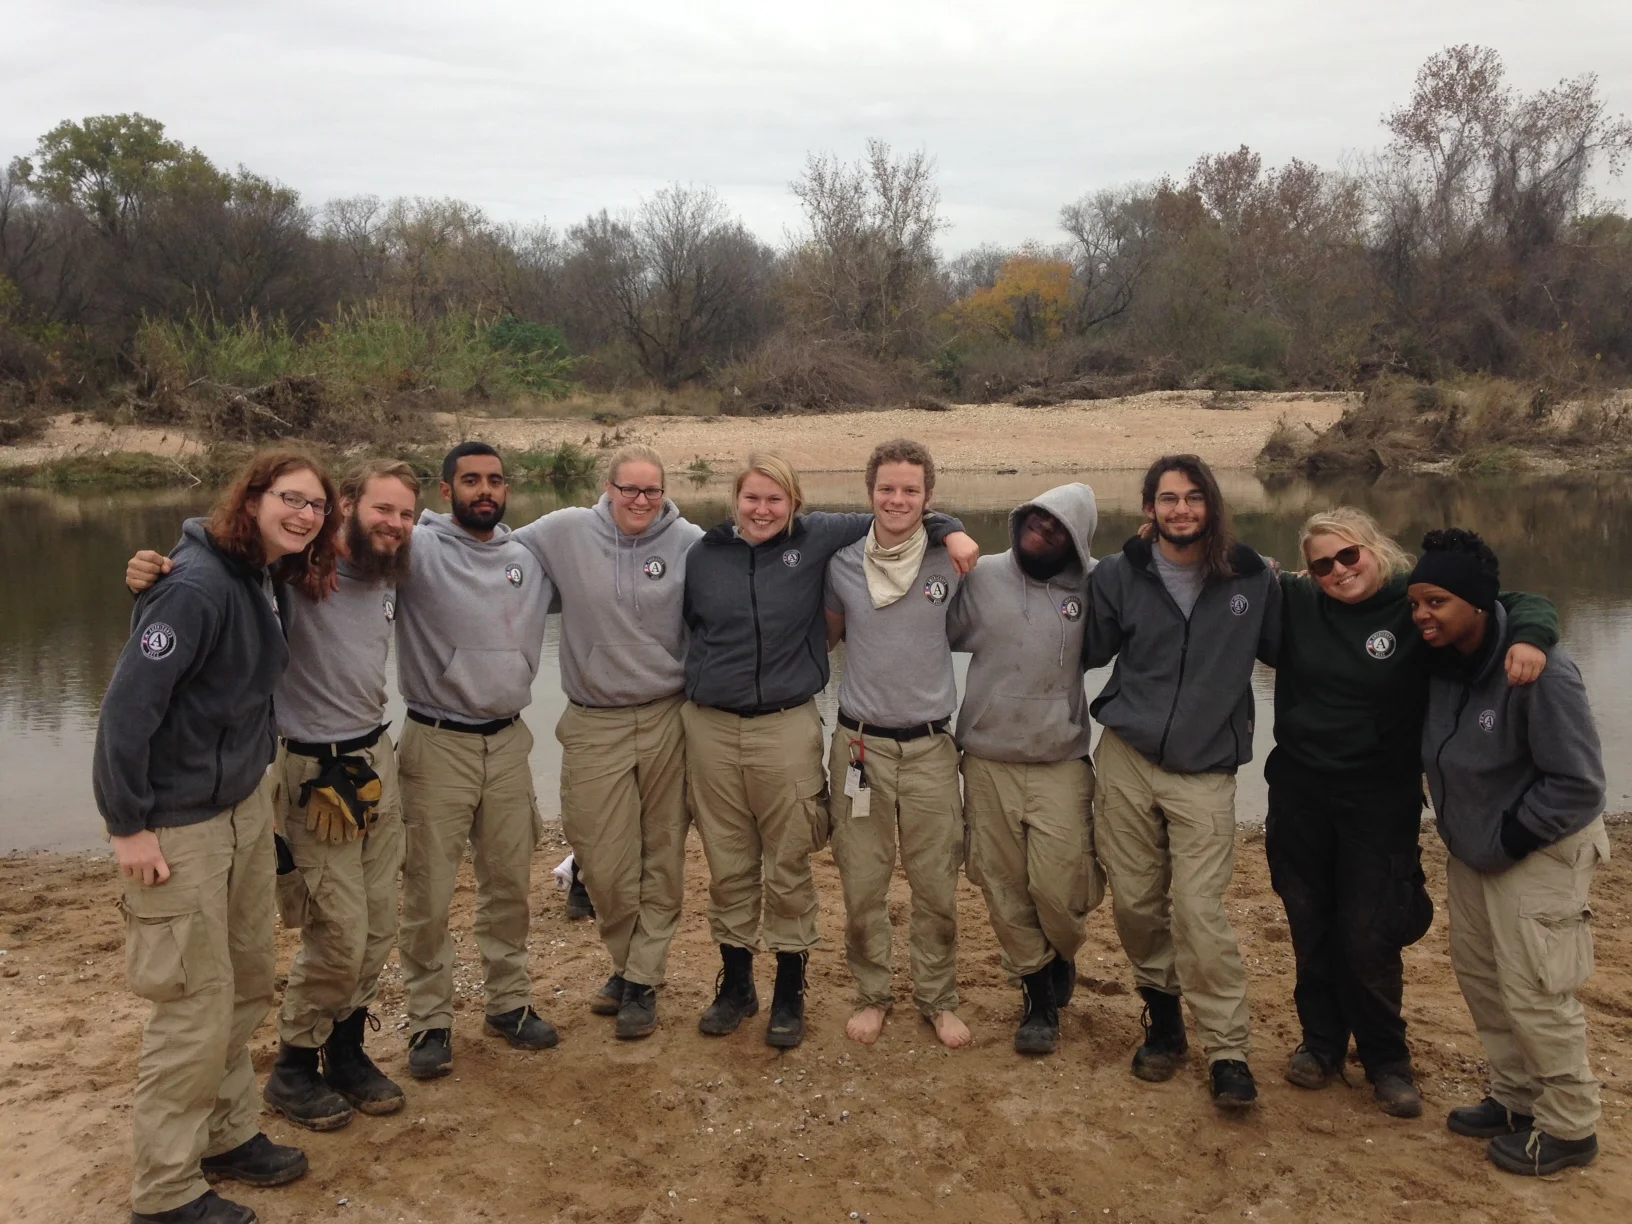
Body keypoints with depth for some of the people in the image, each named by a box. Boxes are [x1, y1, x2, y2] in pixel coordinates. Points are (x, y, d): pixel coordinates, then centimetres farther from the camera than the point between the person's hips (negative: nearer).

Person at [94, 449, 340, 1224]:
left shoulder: (269, 580, 4)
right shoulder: (198, 586, -23)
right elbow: (127, 707, -24)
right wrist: (129, 826, -20)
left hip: (247, 805, 9)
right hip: (178, 823, -8)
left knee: (249, 984, 17)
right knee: (197, 1006, 0)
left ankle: (227, 1134, 34)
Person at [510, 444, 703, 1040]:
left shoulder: (690, 544, -3)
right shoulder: (565, 532, -1)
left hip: (668, 718, 0)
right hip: (594, 726, 1)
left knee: (663, 858, 7)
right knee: (603, 864, 3)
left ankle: (642, 979, 22)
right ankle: (629, 962, 29)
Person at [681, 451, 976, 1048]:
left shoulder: (816, 539, -1)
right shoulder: (702, 555, 4)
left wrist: (949, 529, -6)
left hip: (787, 728, -2)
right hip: (711, 727, 2)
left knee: (789, 869, 6)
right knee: (728, 866, 11)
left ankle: (789, 994, 23)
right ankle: (735, 985, 29)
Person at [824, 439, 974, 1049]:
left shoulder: (951, 563, -1)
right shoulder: (843, 564, 1)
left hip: (930, 746, 0)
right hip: (860, 742, 1)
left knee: (937, 886, 7)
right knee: (861, 885, 8)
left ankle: (938, 999, 26)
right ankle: (871, 994, 28)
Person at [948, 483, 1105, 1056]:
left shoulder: (1094, 586, -3)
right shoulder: (981, 576, 0)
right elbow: (940, 636, 5)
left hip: (1062, 763, -1)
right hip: (987, 763, 2)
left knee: (1059, 887, -5)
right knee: (1004, 888, 8)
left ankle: (1061, 959, 30)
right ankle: (1039, 994, 29)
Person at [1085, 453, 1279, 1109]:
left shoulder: (1251, 577, 1)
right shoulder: (1118, 575, 0)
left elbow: (1280, 649, 13)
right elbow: (1088, 649, 10)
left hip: (1205, 772, -1)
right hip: (1126, 759, 2)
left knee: (1199, 911, -9)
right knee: (1135, 903, 7)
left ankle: (1228, 1053, 4)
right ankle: (1163, 1017, 30)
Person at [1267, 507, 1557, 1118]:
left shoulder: (1415, 604, -9)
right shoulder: (1293, 602, -2)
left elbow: (1524, 605, -7)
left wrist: (1529, 638, -28)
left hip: (1380, 801, -3)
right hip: (1298, 793, 3)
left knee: (1369, 936, 2)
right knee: (1310, 927, 13)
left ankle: (1386, 1059, 24)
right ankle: (1321, 1041, 33)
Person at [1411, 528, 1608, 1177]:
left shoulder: (1540, 670, -28)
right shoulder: (1444, 660, -6)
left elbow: (1578, 784, -23)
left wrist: (1507, 836, -16)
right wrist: (1465, 830, 6)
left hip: (1542, 850, -8)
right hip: (1472, 849, 8)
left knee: (1534, 991, -2)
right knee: (1477, 971, 16)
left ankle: (1567, 1128, 19)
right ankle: (1516, 1098, 35)